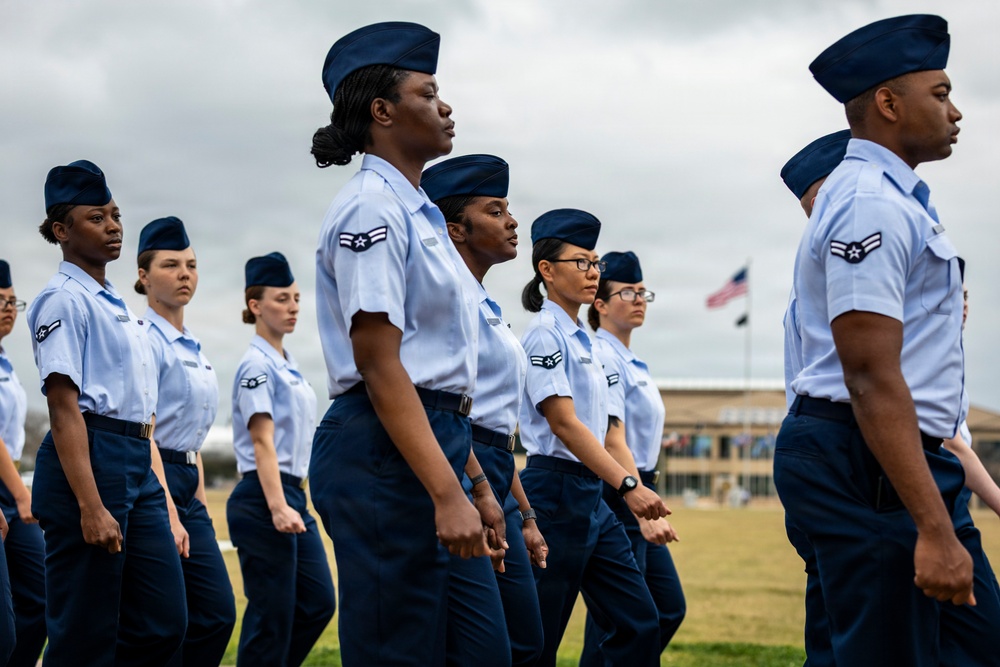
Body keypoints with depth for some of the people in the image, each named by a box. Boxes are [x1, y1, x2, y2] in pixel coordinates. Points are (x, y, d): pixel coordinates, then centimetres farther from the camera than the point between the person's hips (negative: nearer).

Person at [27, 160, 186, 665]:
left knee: (164, 623, 5)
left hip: (138, 462, 9)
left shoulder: (116, 305, 20)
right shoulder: (65, 300, -8)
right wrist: (90, 506, -23)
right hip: (87, 459, -9)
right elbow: (64, 408, -15)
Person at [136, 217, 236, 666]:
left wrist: (200, 499, 17)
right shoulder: (145, 339, -10)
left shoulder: (192, 347, 17)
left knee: (217, 613, 4)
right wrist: (169, 514, -23)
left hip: (186, 487, 9)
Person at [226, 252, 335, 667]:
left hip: (293, 495, 9)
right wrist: (276, 507, -27)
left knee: (318, 604, 8)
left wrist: (292, 502, 19)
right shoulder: (257, 365, -11)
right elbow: (262, 443, -19)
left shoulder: (287, 365, 16)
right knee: (272, 616, -5)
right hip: (262, 499, -9)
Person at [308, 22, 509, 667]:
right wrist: (446, 493, -24)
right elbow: (380, 367, -18)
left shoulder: (419, 213, 19)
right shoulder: (372, 208, -10)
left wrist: (476, 486, 19)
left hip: (435, 444, 10)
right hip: (384, 454, -10)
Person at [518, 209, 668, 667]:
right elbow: (563, 423, -19)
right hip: (556, 489, -9)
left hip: (591, 496, 9)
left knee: (639, 621, 6)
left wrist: (640, 501, 5)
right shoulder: (544, 334, -10)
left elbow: (610, 432, 16)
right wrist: (628, 485, -26)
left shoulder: (584, 342, 18)